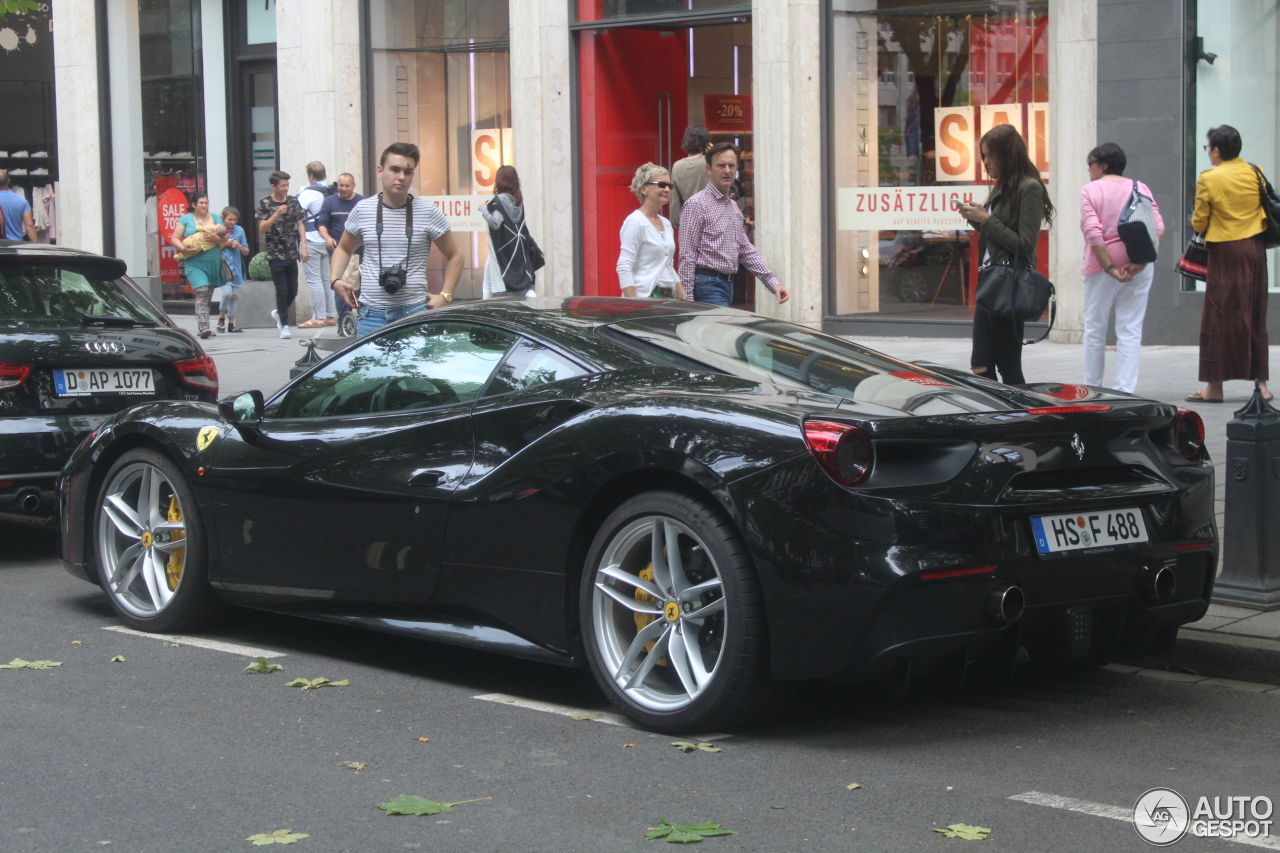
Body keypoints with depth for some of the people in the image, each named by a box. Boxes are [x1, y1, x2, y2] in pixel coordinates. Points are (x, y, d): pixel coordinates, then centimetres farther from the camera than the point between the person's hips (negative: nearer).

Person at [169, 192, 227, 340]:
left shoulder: (215, 218, 13)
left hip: (213, 263, 4)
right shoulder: (185, 219, 6)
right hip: (194, 263, -4)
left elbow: (224, 239, 11)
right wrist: (183, 248, -15)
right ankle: (203, 327, -25)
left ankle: (201, 328, 16)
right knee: (202, 292, -18)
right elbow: (174, 239, 3)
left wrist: (215, 238, -11)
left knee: (207, 295, 7)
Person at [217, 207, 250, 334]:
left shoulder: (239, 230, 7)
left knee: (234, 296, 6)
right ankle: (221, 317, 2)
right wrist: (224, 243, -13)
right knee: (227, 292, -19)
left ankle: (231, 324, 14)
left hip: (236, 267, 4)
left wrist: (240, 246, -9)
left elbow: (246, 252, 11)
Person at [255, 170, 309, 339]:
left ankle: (279, 313, 31)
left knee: (293, 290, 6)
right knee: (282, 290, -4)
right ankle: (284, 325, 3)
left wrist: (304, 247, 0)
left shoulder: (293, 202, 6)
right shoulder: (265, 203, -3)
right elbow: (262, 228, -8)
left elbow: (300, 224, 9)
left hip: (292, 254, 4)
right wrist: (276, 214, -22)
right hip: (275, 254, -4)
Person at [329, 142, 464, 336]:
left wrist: (445, 295, 0)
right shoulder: (362, 210, 6)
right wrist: (335, 280, 4)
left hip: (415, 313, -1)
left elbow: (454, 255, 10)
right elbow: (343, 249, 22)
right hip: (371, 314, 2)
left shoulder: (428, 213, 1)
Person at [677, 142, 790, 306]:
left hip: (727, 284, 9)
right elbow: (687, 256, -12)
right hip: (708, 285, -9)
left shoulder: (734, 206, 18)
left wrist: (773, 282, 14)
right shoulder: (696, 204, -8)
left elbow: (746, 250, 22)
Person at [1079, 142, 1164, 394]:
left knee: (1095, 329, 8)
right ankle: (1125, 390, -4)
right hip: (1139, 269, 3)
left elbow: (1093, 232, -13)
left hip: (1101, 268, -3)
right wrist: (1141, 261, -10)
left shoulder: (1090, 190, -2)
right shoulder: (1141, 189, 8)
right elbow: (1158, 227, -4)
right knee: (1130, 330, 2)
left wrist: (1109, 267, -13)